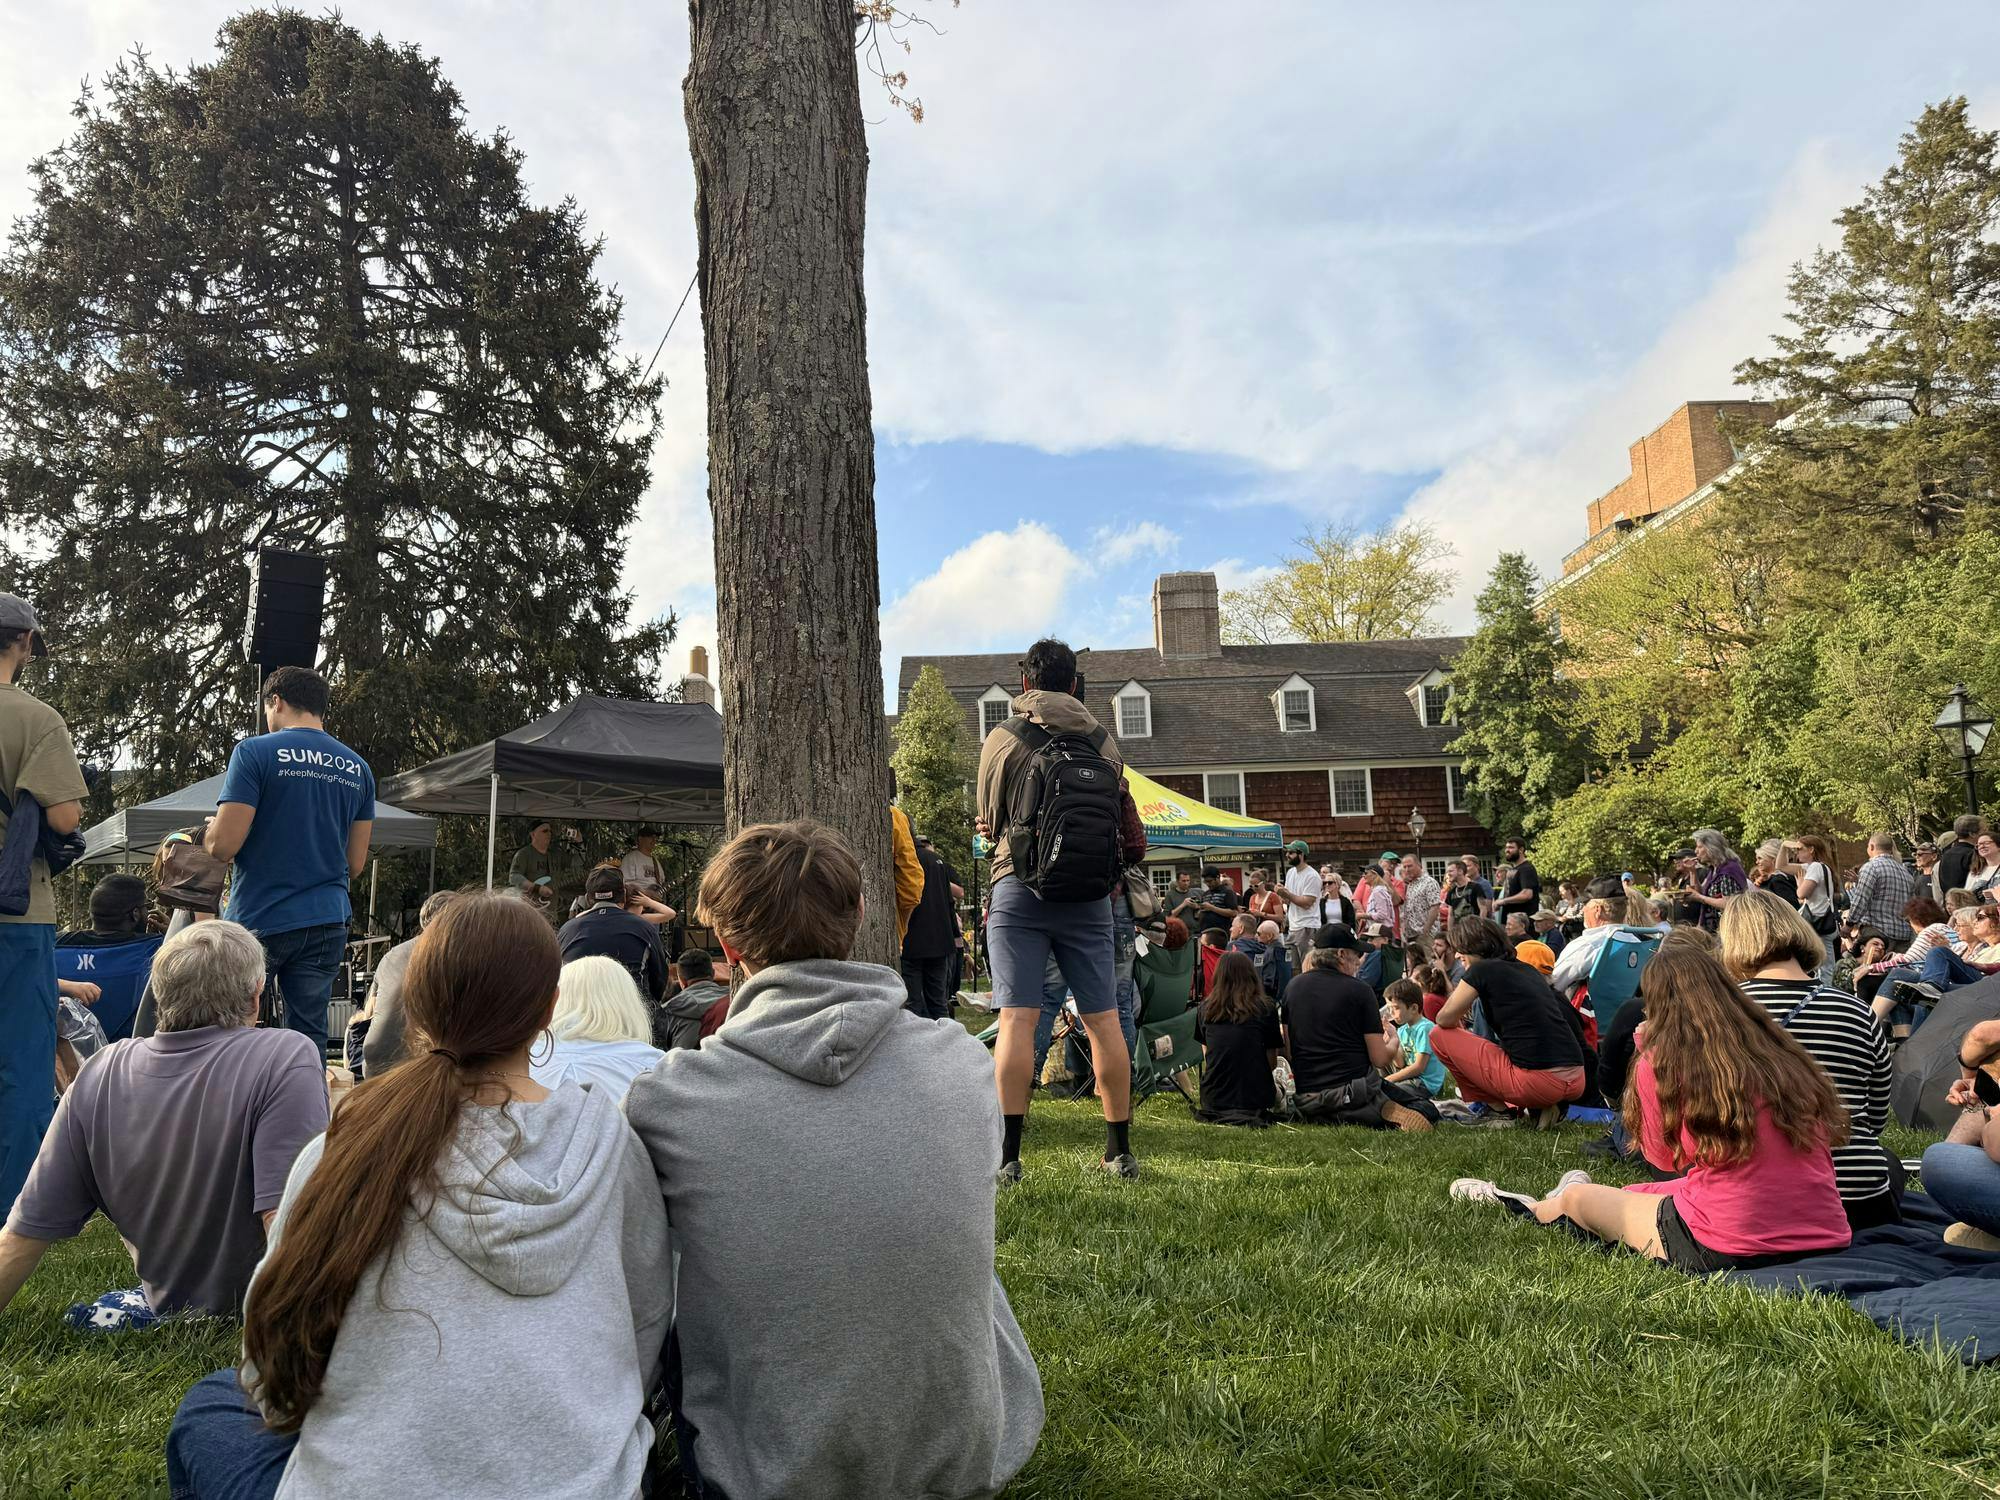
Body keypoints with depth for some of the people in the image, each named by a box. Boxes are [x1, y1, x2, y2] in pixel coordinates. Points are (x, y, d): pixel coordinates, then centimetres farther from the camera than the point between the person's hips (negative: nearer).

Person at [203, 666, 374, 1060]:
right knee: (309, 1035, 7)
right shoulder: (358, 769, 9)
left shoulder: (254, 752, -6)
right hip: (326, 923, 4)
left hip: (258, 920, -4)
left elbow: (223, 845, -11)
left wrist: (209, 830, 10)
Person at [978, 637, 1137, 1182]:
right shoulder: (1105, 742, 8)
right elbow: (1114, 823, 14)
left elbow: (992, 821, 10)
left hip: (1021, 890, -2)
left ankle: (1007, 1154, -6)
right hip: (1089, 893, 3)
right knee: (1103, 1019, 8)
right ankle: (1120, 1150, 15)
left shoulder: (1002, 740, 0)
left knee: (1017, 1018, -4)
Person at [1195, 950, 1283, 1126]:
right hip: (1256, 1097, -3)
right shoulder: (1265, 1008, -6)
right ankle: (1253, 1114, 2)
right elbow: (1272, 1063, 2)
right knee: (1277, 1083, 29)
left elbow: (1206, 1058, 9)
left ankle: (1219, 1114, 6)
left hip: (1212, 1098, 3)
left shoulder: (1206, 1008, 0)